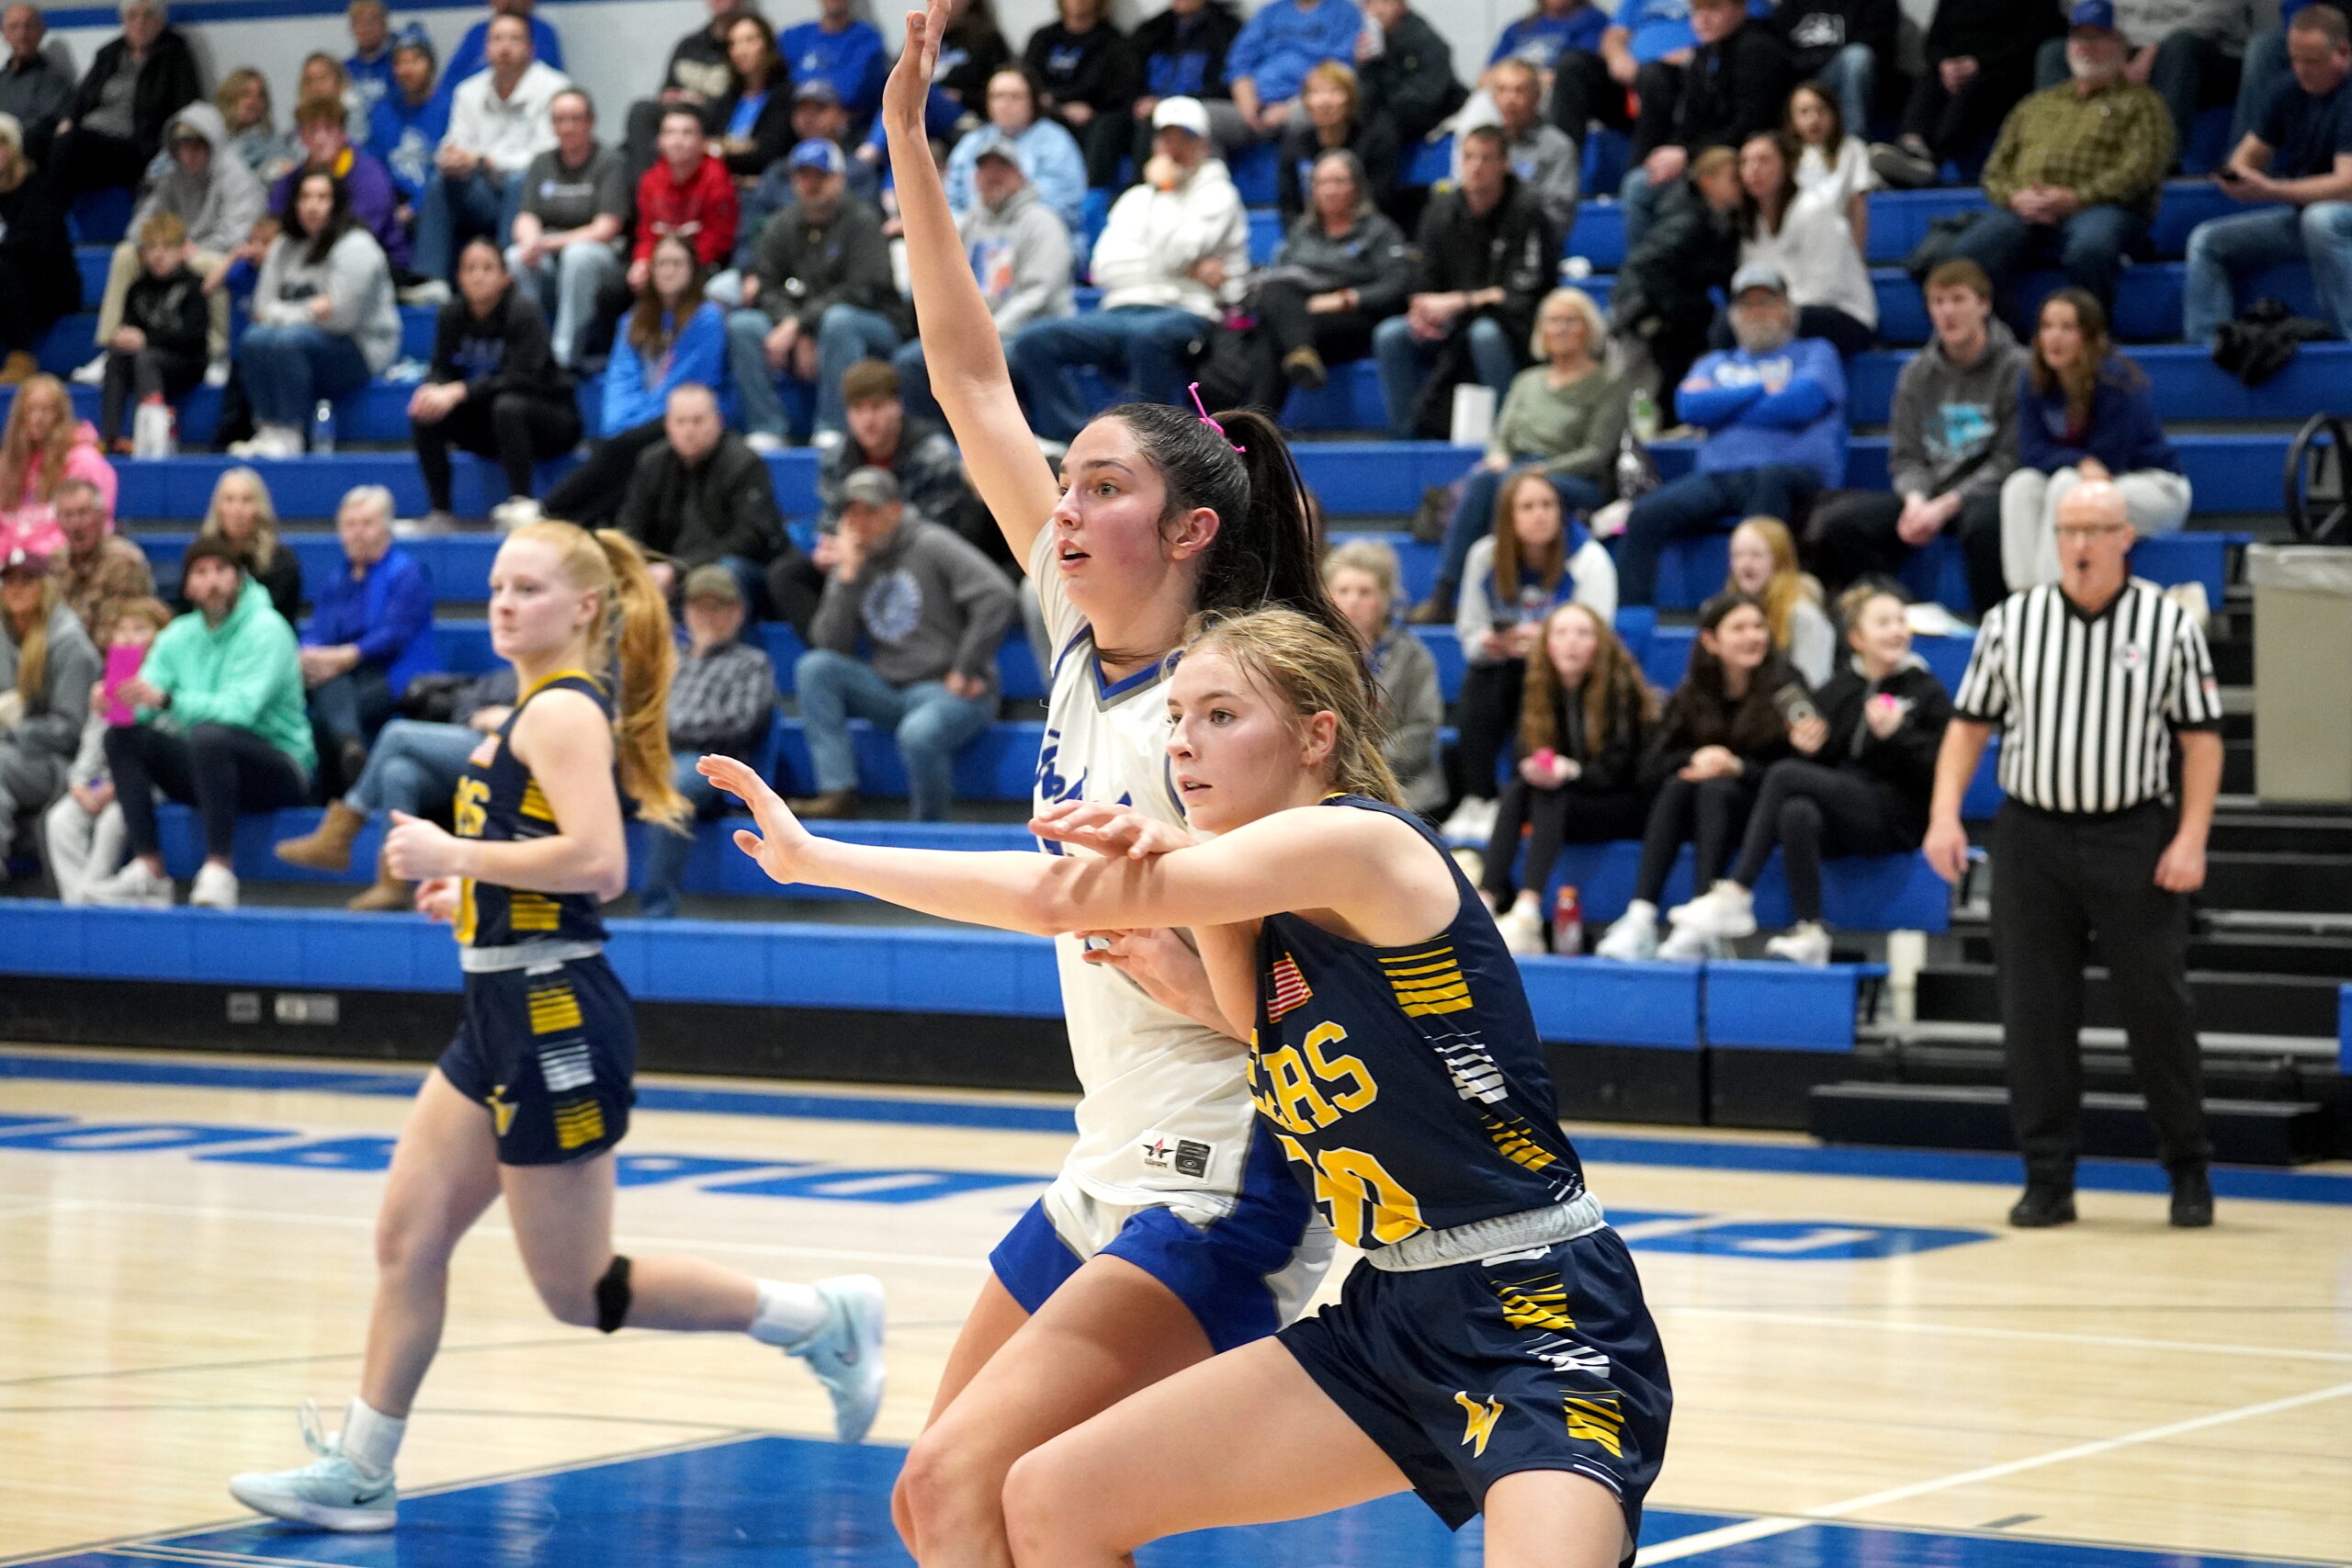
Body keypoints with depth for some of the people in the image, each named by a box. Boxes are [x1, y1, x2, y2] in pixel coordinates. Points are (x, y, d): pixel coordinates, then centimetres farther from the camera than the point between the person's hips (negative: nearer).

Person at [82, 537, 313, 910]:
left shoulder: (265, 630, -11)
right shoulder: (181, 635, 8)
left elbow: (240, 708, -26)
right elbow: (141, 707, 0)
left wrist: (166, 700, -38)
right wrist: (117, 703, -25)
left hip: (278, 773, -7)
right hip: (210, 769, 7)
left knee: (209, 735, -35)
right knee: (123, 736, -12)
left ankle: (217, 873, -34)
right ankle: (147, 870, -20)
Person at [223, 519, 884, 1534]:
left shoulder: (561, 711, -14)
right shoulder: (546, 709, 16)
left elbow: (599, 860, -28)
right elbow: (590, 868, 25)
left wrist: (456, 854, -20)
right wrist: (474, 889, 19)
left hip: (552, 1015, -10)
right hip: (505, 1017, 10)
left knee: (578, 1291, -3)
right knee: (406, 1237, 9)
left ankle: (822, 1320, 5)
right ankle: (359, 1471, 14)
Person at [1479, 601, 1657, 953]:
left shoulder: (1620, 685, -11)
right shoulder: (1538, 689, 5)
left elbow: (1617, 768, -16)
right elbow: (1521, 756, 1)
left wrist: (1569, 772, -32)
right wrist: (1532, 767, -24)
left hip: (1626, 804, -5)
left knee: (1549, 798, -32)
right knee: (1514, 791, -24)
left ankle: (1527, 913, -48)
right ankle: (1486, 903, -39)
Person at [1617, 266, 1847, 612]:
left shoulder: (1815, 353, 20)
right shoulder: (1715, 364, 31)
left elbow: (1803, 402, -1)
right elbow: (1689, 404, 9)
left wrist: (1722, 407, 7)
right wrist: (1762, 389, 4)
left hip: (1796, 473, -4)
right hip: (1717, 477, 4)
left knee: (1770, 480, -42)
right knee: (1644, 516, -24)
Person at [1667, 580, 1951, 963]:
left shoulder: (1927, 692, 3)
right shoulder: (1838, 689, 16)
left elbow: (1940, 771, -5)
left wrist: (1895, 734, -18)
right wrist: (1811, 747, -3)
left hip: (1898, 822, -4)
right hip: (1841, 823, 4)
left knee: (1783, 774, -25)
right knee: (1797, 813, -34)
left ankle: (1735, 895, -26)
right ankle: (1810, 933, -33)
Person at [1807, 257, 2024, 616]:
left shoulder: (2016, 368, -1)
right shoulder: (1917, 374, 15)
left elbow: (2009, 461, -7)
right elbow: (1906, 456, 12)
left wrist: (1945, 506, -17)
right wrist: (1915, 500, -12)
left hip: (1984, 493, -5)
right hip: (1926, 494, 5)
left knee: (1984, 523, -41)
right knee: (1840, 520, -19)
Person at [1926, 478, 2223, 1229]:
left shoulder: (2169, 625, 1)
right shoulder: (2012, 621, 6)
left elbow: (2201, 737, 0)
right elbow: (1969, 723, 10)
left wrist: (2191, 839, -9)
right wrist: (1944, 816, -2)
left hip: (2135, 835, -2)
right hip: (2032, 831, 2)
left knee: (2157, 1004, 0)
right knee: (2034, 1011, 2)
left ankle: (2189, 1171, 15)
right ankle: (2048, 1179, 9)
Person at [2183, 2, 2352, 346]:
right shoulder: (2292, 94, 6)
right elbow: (2250, 154, 15)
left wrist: (2269, 189, -32)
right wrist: (2237, 173, -11)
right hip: (2301, 216, 8)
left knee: (2320, 219, -41)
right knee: (2208, 241, -2)